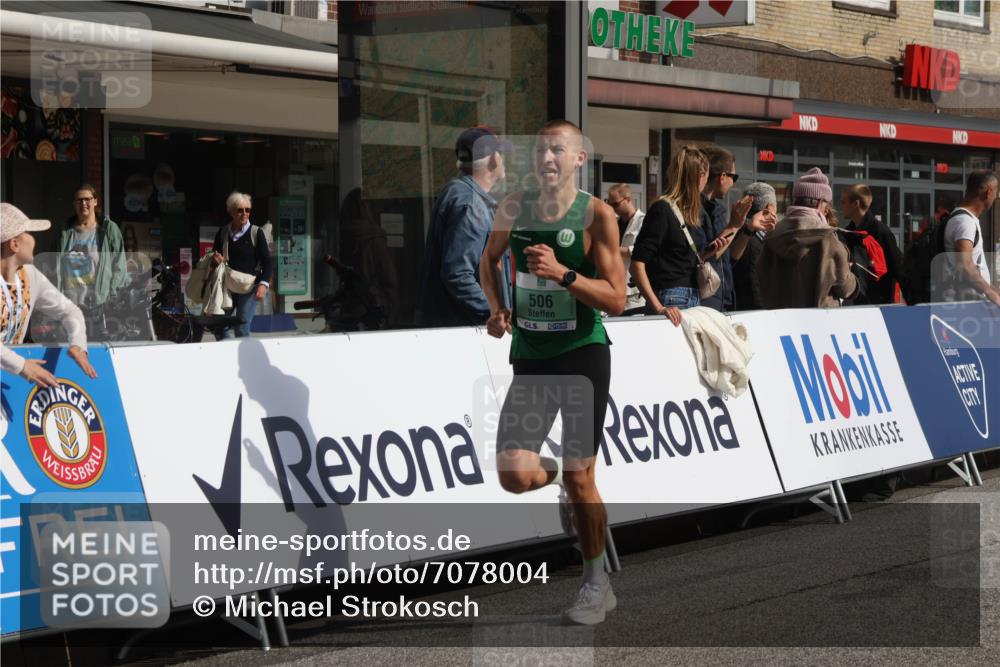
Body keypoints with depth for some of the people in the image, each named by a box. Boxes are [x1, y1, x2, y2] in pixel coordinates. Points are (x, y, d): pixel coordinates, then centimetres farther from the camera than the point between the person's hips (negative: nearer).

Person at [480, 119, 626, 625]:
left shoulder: (596, 215, -11)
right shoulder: (515, 208, 1)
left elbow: (617, 300, -13)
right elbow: (490, 259, 21)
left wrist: (563, 274, -26)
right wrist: (497, 308, 4)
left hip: (583, 354, -3)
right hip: (530, 356, 3)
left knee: (580, 477, 0)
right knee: (514, 476, -9)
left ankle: (597, 584, 18)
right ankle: (558, 478, 28)